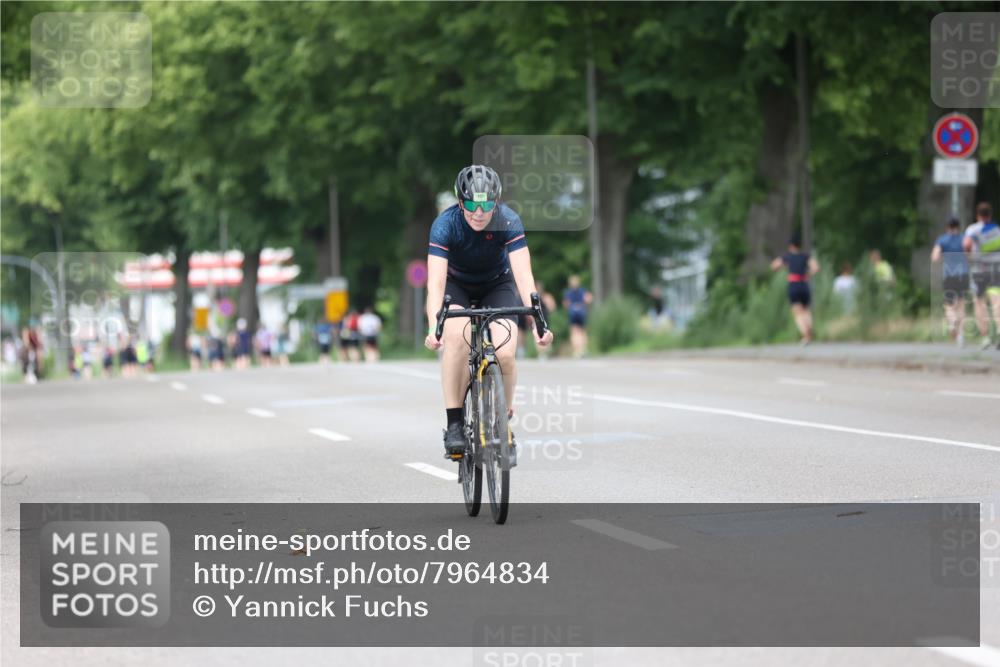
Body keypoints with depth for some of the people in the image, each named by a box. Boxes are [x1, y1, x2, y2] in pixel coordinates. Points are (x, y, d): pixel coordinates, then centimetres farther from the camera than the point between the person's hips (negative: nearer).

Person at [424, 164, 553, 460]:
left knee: (505, 353, -22)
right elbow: (435, 282, -37)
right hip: (457, 286, -1)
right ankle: (454, 425, -24)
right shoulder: (446, 224, -29)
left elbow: (523, 275, -35)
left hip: (498, 286, 1)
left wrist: (536, 322, -49)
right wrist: (433, 327, -52)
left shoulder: (508, 221, -28)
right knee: (457, 335, -32)